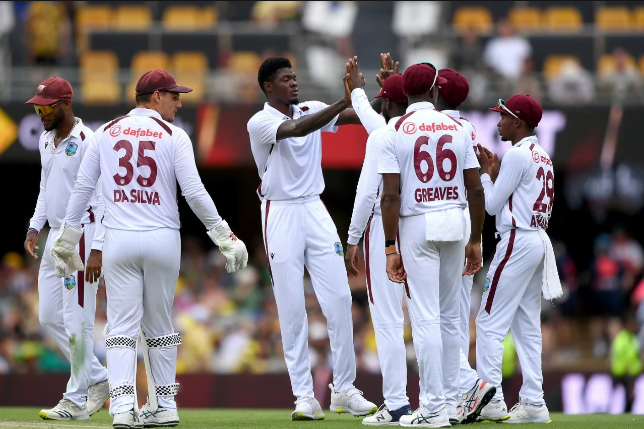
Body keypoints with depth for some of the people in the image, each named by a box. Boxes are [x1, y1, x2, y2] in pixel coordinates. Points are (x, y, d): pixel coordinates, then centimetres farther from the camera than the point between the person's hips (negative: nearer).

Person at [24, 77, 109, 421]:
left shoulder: (87, 143, -16)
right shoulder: (46, 140, 12)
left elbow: (104, 199, -18)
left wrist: (97, 249, -23)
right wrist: (34, 227, 13)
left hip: (81, 237, -9)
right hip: (54, 237, 9)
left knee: (76, 321, -6)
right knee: (49, 317, 10)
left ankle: (76, 401, -1)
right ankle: (98, 378, 21)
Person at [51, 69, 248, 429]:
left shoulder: (107, 133, 7)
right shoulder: (174, 136, -3)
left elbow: (83, 186, 8)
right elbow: (195, 192, -8)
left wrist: (68, 237, 16)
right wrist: (223, 235, -2)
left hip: (118, 240, 1)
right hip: (162, 239, -1)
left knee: (122, 325, 1)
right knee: (160, 325, 12)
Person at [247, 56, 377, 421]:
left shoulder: (311, 110, 7)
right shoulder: (260, 123, -9)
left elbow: (365, 116, -2)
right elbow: (297, 129, -28)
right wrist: (343, 103, -36)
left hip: (315, 212, 5)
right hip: (280, 215, -5)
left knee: (339, 299, -1)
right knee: (292, 308, -3)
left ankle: (344, 390, 6)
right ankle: (304, 397, 1)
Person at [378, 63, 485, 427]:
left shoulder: (395, 131, -5)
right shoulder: (458, 128, 5)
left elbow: (391, 195, -10)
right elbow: (476, 189, 4)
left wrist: (391, 248, -7)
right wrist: (476, 240, 12)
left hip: (417, 225, -4)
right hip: (456, 222, 4)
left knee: (426, 318, -5)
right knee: (450, 316, 15)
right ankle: (452, 400, 19)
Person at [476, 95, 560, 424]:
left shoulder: (517, 154, -12)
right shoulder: (542, 156, 16)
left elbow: (491, 204, -10)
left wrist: (485, 172, 3)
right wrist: (495, 172, 15)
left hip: (517, 242, -10)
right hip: (538, 240, 10)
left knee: (490, 322, -7)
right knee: (527, 326, 9)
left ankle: (491, 399, -12)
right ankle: (533, 402, 7)